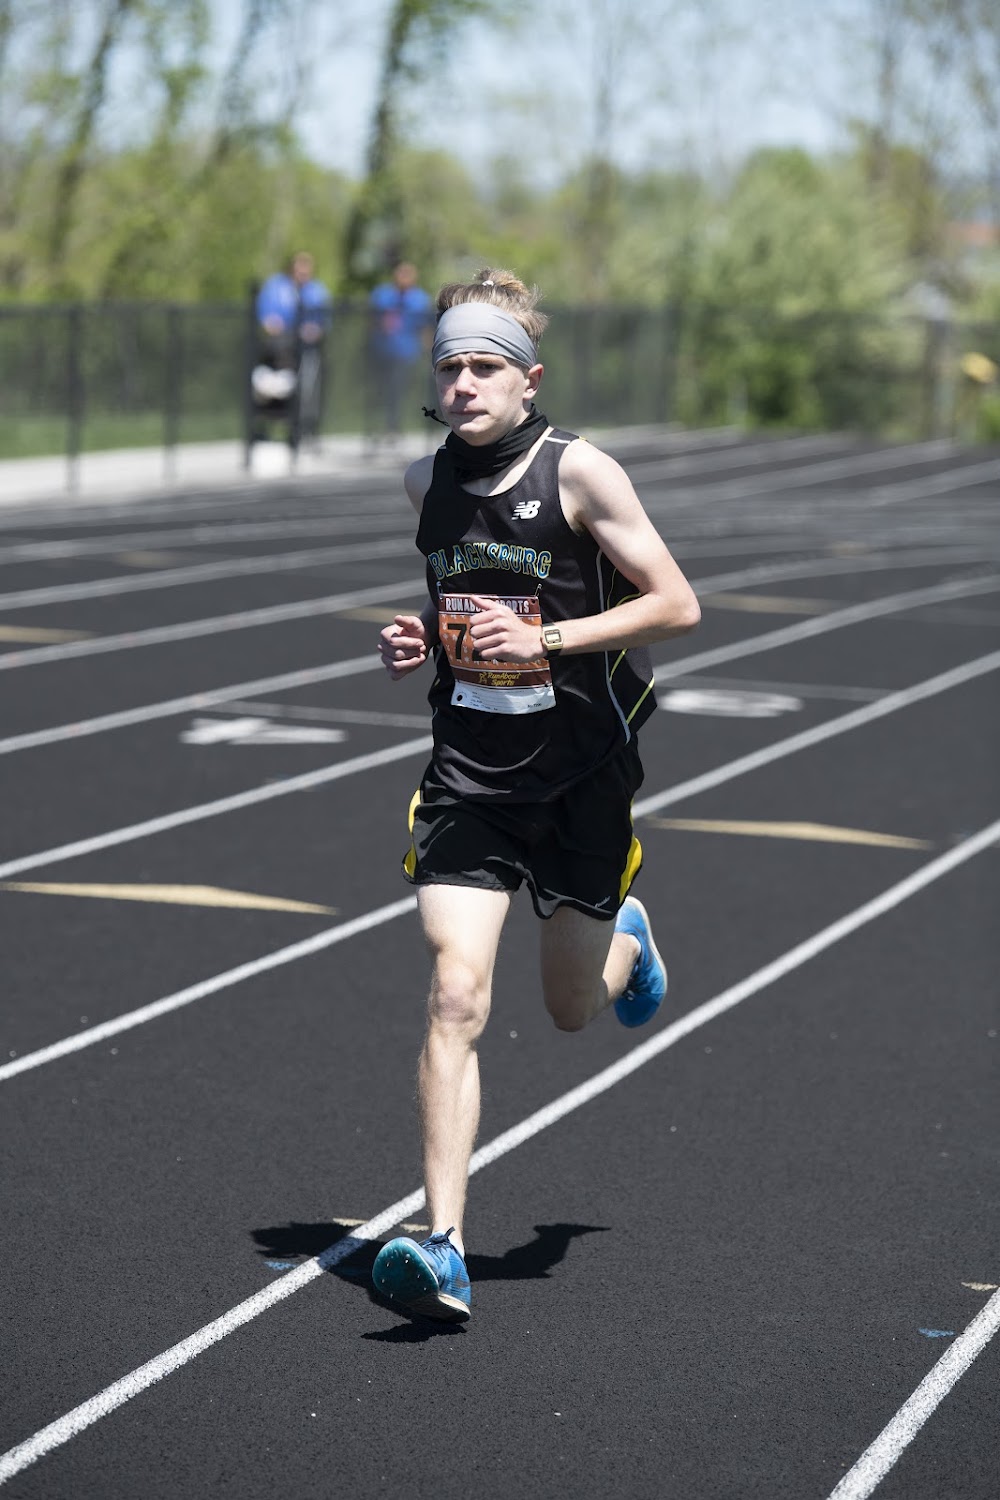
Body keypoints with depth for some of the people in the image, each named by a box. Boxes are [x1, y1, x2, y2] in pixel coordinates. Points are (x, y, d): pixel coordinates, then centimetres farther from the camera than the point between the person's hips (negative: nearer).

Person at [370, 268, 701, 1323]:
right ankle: (443, 1249, -14)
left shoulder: (580, 472, -11)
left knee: (572, 1009, 13)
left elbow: (677, 605, -10)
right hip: (467, 778, 2)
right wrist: (419, 639, 1)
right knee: (455, 995, -13)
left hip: (582, 779, -2)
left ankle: (623, 939, 51)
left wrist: (547, 639, -20)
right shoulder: (427, 482, 4)